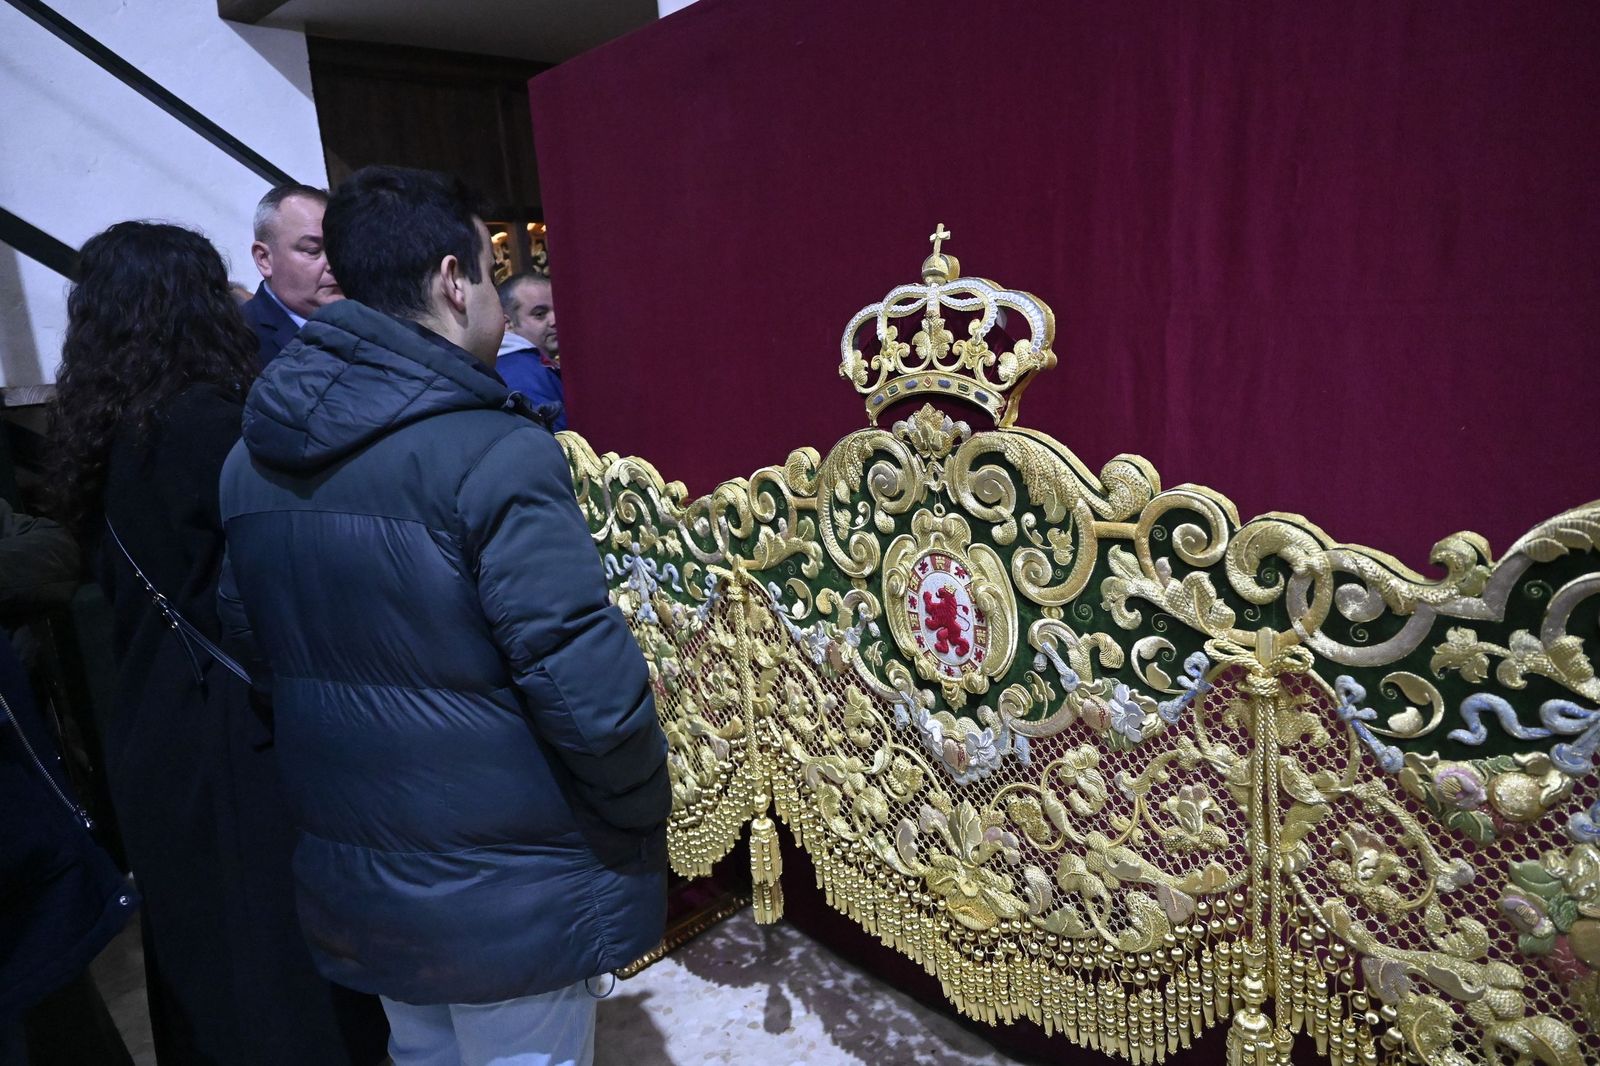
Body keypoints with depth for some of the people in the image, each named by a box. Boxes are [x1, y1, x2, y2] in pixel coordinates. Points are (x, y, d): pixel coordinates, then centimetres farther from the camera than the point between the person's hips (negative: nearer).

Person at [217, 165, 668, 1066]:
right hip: (505, 896, -6)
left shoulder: (254, 454, 1)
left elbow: (251, 640, 9)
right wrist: (640, 834, -9)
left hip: (351, 880, 7)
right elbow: (590, 694, -26)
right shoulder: (495, 453, -24)